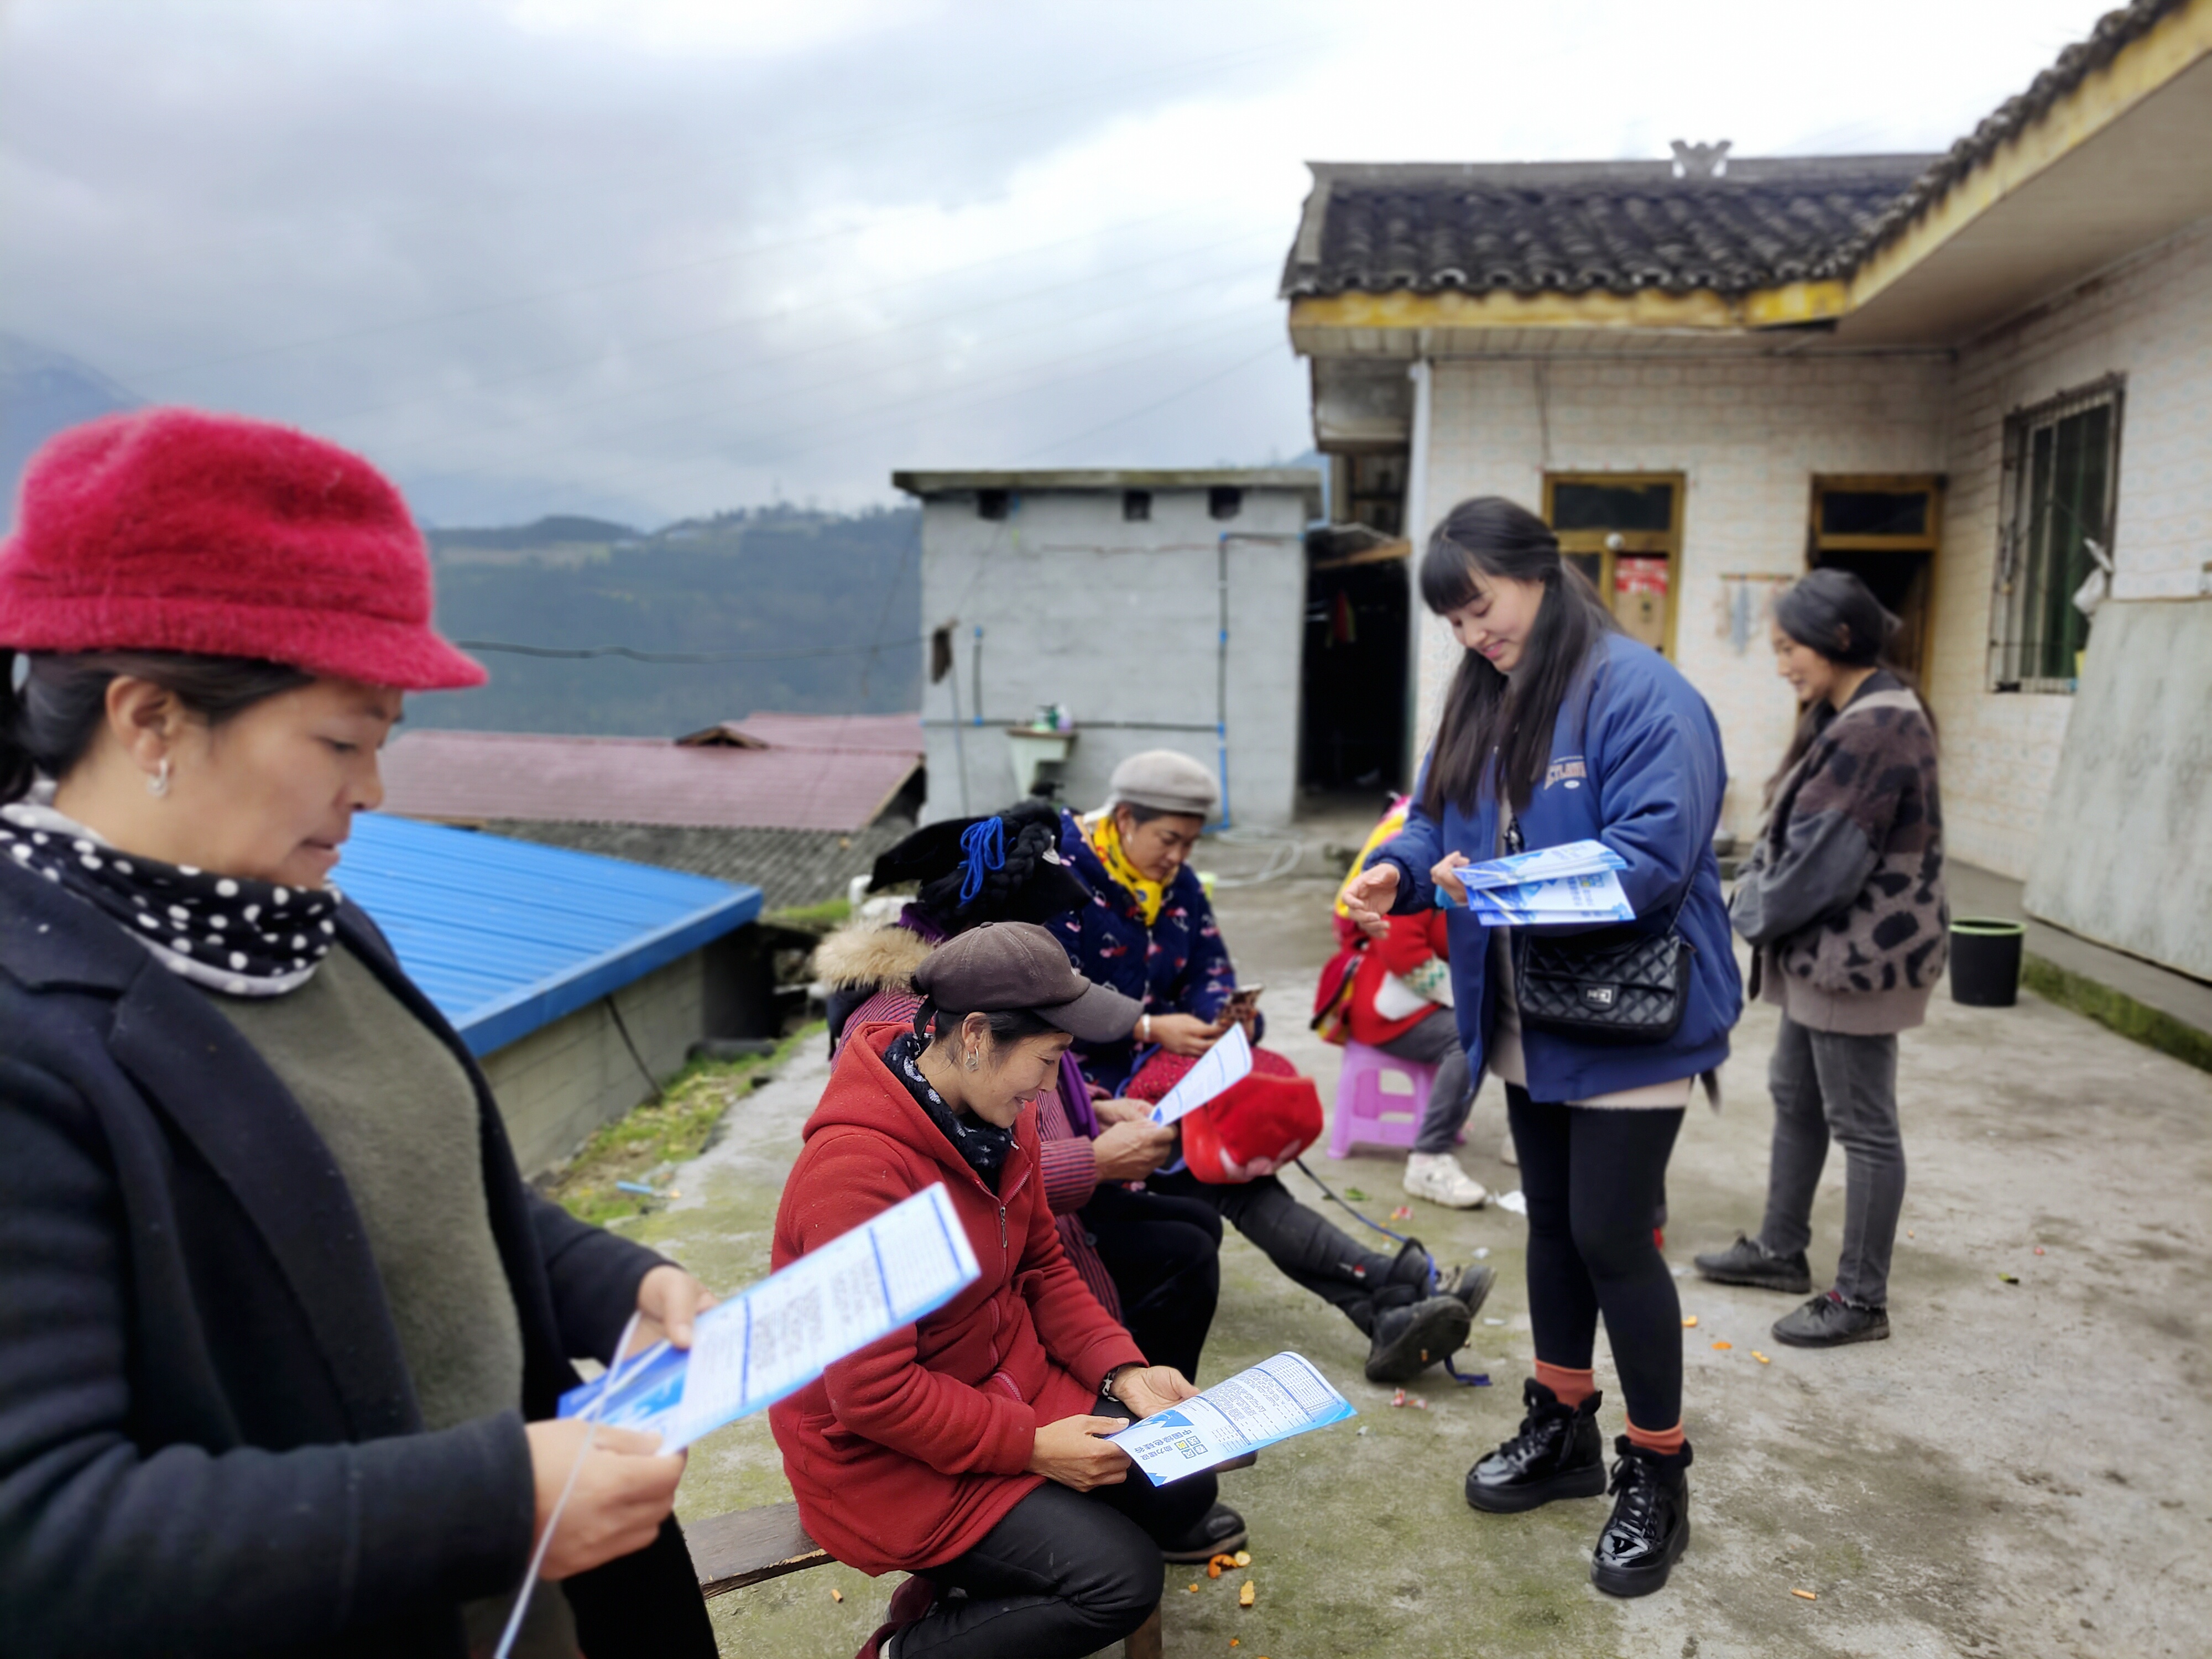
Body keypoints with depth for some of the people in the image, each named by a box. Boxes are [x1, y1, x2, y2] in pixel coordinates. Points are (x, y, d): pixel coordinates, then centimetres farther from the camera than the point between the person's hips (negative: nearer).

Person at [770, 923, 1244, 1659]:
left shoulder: (998, 1120, -4)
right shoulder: (858, 1169, -31)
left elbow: (1042, 1268, 7)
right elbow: (872, 1391, -27)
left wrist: (1122, 1370, -6)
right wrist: (1030, 1445, -22)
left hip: (1011, 1384, 8)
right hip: (885, 1454, -8)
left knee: (1182, 1486, 0)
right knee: (1121, 1579, -15)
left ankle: (972, 1581, 12)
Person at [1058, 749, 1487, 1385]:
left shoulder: (1179, 884, 14)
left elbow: (1211, 974, 12)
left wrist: (1223, 1019, -12)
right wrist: (1150, 1029, -20)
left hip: (1163, 1068, 6)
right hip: (1086, 1074, -6)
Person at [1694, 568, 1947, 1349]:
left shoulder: (1877, 730, -22)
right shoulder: (1848, 718, 11)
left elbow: (1825, 859, -23)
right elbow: (1793, 837, 14)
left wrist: (1751, 916, -9)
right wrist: (1755, 898, 2)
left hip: (1862, 956, -10)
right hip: (1824, 950, 10)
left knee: (1862, 1124, 1)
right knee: (1794, 1098, 20)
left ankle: (1861, 1299, 14)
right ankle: (1781, 1249, 35)